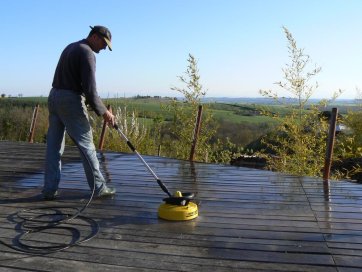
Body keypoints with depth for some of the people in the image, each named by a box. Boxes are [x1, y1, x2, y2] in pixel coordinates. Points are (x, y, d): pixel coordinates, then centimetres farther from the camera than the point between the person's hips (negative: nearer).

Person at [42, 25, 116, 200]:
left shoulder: (70, 47, 19)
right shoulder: (87, 53, -10)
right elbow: (89, 89, -18)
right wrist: (103, 112, -8)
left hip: (54, 97, 9)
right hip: (71, 100, -9)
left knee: (54, 146, 9)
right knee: (86, 144, -1)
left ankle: (49, 189, 12)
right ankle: (99, 187, 8)